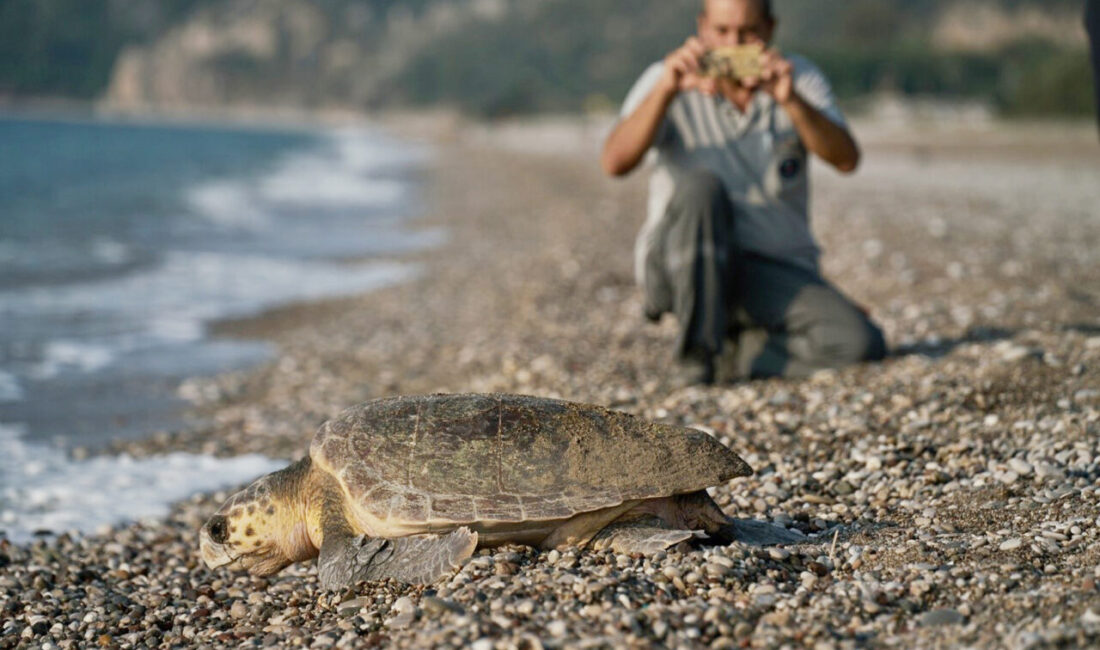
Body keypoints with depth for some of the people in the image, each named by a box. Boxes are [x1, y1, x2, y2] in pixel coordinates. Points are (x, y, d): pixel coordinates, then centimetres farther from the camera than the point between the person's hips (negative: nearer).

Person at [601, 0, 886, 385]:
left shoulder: (799, 79, 2)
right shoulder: (668, 80, -4)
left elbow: (846, 160, -14)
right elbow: (615, 163, -19)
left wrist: (791, 100, -29)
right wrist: (666, 90, -31)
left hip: (775, 271, 2)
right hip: (681, 263, -2)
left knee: (860, 343, -22)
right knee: (700, 185, -34)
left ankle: (733, 355, 2)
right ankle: (697, 352, -21)